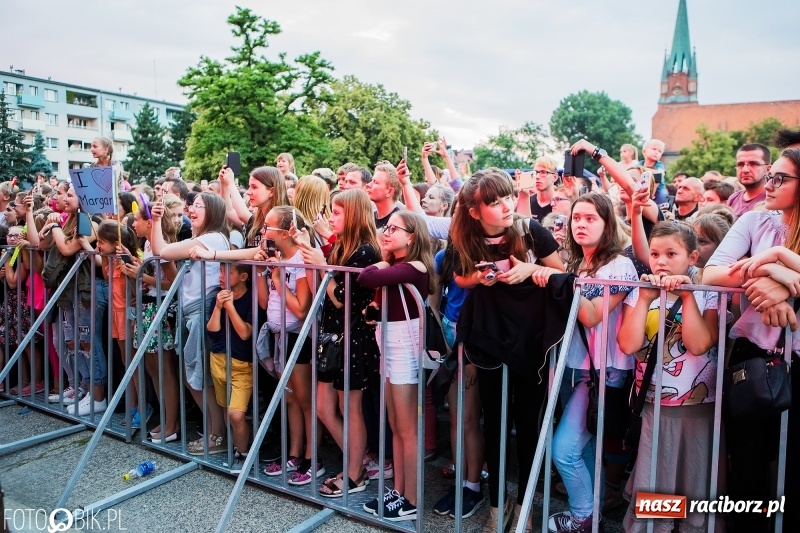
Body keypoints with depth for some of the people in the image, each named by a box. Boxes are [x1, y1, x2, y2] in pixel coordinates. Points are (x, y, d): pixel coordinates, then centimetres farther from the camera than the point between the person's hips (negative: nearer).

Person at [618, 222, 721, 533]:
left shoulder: (709, 295, -2)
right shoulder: (639, 295, 2)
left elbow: (699, 344, -18)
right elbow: (628, 345, -13)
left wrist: (687, 296, -19)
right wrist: (645, 299, -16)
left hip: (700, 407, -1)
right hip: (653, 408, 1)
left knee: (698, 491, 10)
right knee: (648, 494, 7)